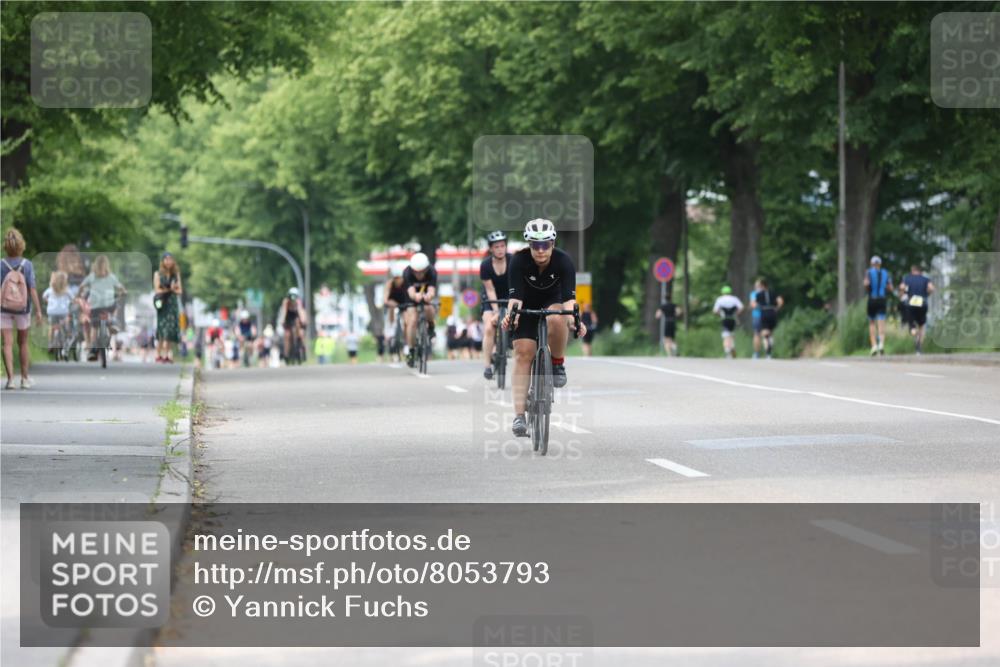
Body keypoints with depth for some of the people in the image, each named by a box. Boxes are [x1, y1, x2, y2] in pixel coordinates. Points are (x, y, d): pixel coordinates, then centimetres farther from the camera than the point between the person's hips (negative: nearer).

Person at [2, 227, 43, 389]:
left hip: (5, 309, -1)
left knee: (8, 344, 1)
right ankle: (25, 378, 22)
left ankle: (10, 378, -9)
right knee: (23, 343, 16)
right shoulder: (27, 265, -11)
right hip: (23, 309, 1)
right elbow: (32, 289, -13)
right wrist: (38, 310, -10)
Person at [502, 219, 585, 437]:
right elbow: (515, 296, -32)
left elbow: (569, 297, -34)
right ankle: (519, 415, -16)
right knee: (523, 353, -15)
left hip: (552, 303, 0)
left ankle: (558, 363, -10)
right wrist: (511, 315, -53)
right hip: (527, 307, 0)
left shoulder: (564, 262, -26)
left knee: (556, 319, -37)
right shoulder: (519, 261, -26)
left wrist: (573, 320, -53)